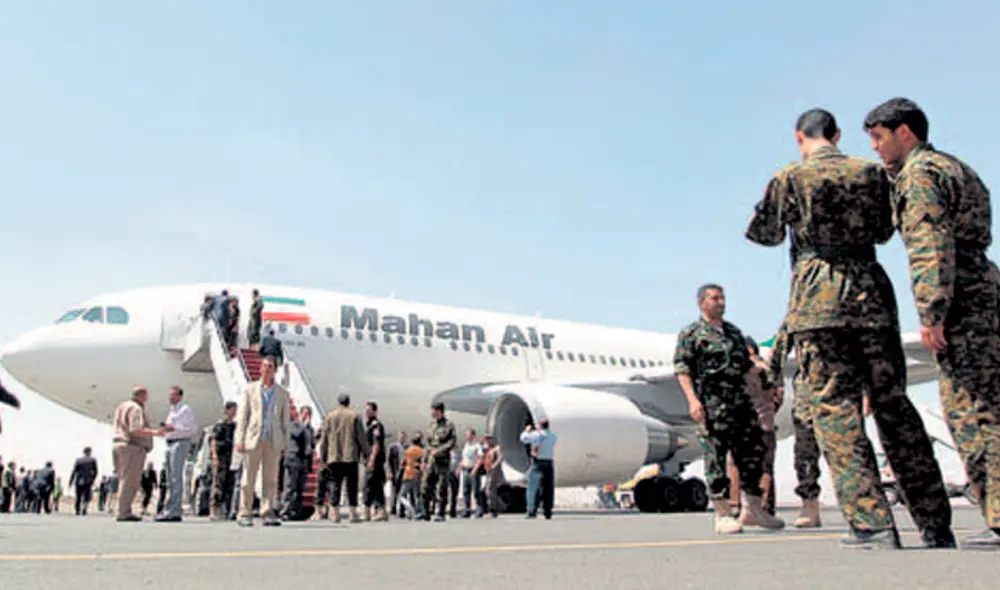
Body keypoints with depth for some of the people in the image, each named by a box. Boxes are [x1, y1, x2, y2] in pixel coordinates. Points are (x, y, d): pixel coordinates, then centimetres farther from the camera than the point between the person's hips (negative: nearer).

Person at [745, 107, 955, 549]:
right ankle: (936, 524, 12)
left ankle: (872, 522, -9)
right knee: (893, 404, 9)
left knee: (834, 408, -3)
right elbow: (884, 231, 21)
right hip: (872, 294, 4)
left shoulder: (789, 177, 2)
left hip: (818, 300, -3)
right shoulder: (870, 172, 11)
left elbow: (763, 234, 11)